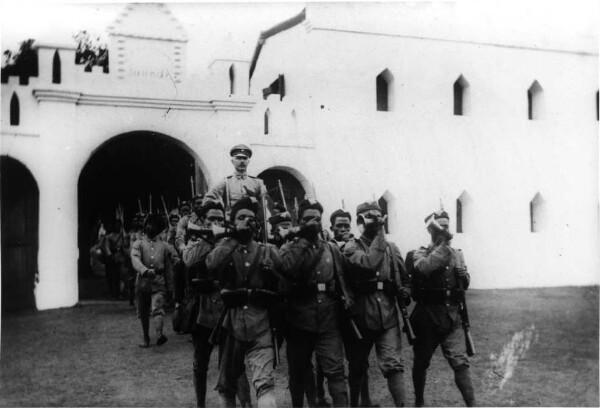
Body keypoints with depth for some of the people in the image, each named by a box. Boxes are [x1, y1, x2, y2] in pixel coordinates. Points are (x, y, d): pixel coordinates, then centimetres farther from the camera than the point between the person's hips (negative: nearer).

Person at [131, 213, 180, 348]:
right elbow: (135, 260, -16)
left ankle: (159, 335, -32)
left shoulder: (164, 246, 7)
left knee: (157, 309, -17)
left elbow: (176, 260, 17)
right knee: (143, 313, 10)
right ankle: (146, 338, 26)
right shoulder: (138, 244, 2)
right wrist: (146, 271, -35)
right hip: (142, 283, 1)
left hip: (158, 283, -1)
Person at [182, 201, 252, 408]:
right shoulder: (195, 242, 4)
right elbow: (188, 260, -19)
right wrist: (206, 238, -19)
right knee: (200, 365, 15)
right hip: (203, 313, 2)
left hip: (228, 313, -2)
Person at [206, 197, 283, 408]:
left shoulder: (268, 251, 10)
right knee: (226, 383, 14)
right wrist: (233, 237, -15)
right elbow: (211, 265, -16)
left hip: (260, 324, -1)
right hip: (231, 322, 1)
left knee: (264, 382, -14)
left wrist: (272, 273, -10)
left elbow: (282, 287, 9)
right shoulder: (224, 248, 9)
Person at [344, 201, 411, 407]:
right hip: (361, 316, -2)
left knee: (393, 364, -7)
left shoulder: (391, 247, 11)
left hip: (388, 315, 2)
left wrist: (404, 294, 1)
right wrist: (380, 234, -19)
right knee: (357, 366, 12)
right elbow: (369, 263, -24)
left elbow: (404, 278, 19)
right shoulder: (351, 247, -3)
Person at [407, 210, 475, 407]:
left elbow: (465, 283, 10)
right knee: (421, 363, 11)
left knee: (460, 362, -6)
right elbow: (423, 268, -25)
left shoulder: (456, 253, 10)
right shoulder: (420, 253, -2)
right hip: (427, 316, -2)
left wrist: (459, 272, -10)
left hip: (451, 316, 2)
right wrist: (442, 246, -23)